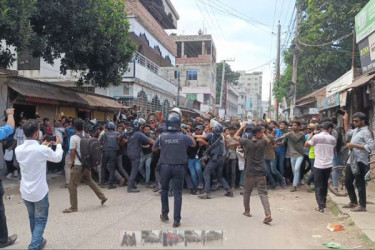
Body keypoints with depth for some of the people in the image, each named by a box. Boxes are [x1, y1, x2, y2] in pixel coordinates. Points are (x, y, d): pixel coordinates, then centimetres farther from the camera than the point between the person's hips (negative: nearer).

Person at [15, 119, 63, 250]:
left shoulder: (18, 149, -6)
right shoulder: (42, 150, -22)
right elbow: (58, 158, -2)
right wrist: (58, 144, 14)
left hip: (25, 191, 6)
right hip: (39, 191, -6)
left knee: (33, 218, 23)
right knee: (41, 220, 8)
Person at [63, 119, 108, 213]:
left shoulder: (74, 138, -13)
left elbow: (72, 153, -11)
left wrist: (73, 161, 7)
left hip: (78, 165, -7)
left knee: (72, 186, 3)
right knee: (90, 181, 24)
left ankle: (73, 207, 8)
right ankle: (102, 197, 27)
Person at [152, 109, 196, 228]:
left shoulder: (162, 136, -8)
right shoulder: (183, 136, -10)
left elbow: (153, 148, 9)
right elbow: (194, 144, 11)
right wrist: (187, 133, 20)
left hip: (165, 167, 1)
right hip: (179, 167, -1)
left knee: (164, 190, 21)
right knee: (177, 193, 4)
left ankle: (164, 214, 31)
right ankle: (176, 220, 2)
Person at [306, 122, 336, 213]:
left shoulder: (316, 137, -10)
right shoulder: (333, 139, 2)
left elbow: (306, 145, 2)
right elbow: (333, 151, 15)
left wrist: (310, 136, 15)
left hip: (318, 165, -4)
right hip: (329, 165, 4)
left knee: (318, 186, 2)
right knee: (325, 184, 19)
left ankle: (321, 205, -6)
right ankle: (323, 202, 29)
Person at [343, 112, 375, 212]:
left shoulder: (366, 132, -13)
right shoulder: (357, 130, 13)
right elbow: (348, 132, 35)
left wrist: (354, 145, -25)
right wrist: (345, 120, 26)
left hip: (359, 162, -9)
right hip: (351, 160, 9)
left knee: (360, 184, -3)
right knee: (348, 182, 16)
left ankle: (362, 206, 7)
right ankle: (353, 202, 29)